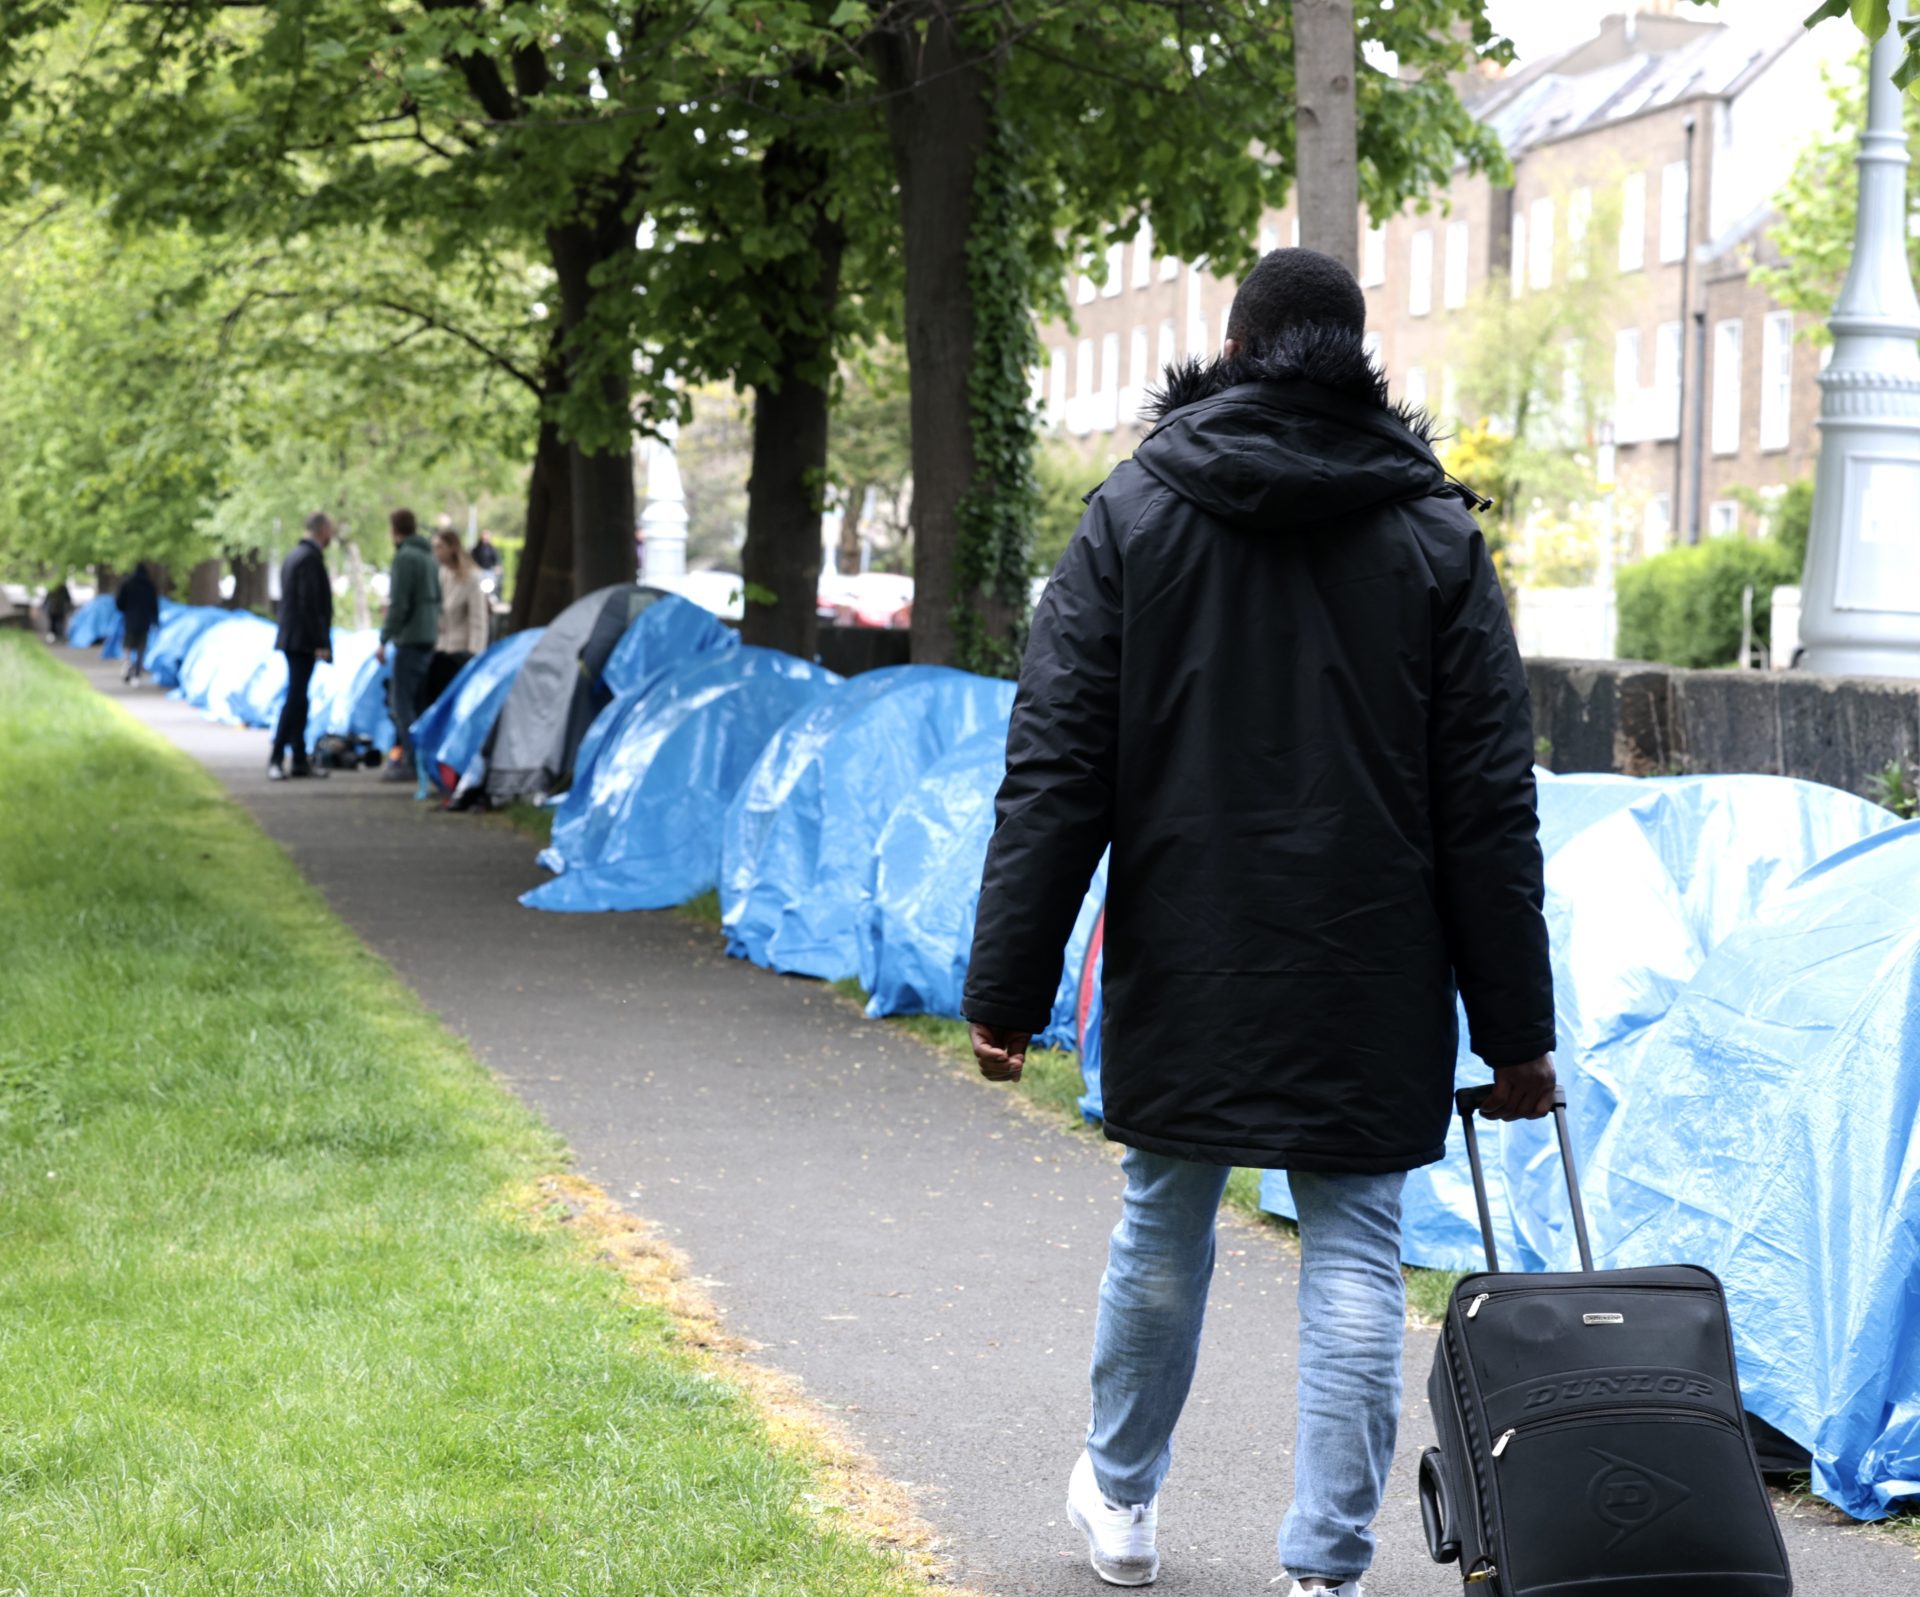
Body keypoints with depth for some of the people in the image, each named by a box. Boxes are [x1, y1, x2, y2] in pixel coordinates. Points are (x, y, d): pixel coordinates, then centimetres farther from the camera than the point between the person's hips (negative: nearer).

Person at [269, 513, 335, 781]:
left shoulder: (294, 555, 16)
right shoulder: (310, 558, -14)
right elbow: (310, 604, -20)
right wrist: (320, 643, -19)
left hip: (291, 638, 10)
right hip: (303, 640, -10)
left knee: (298, 698, 11)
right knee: (296, 698, -10)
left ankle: (300, 760, 14)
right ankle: (275, 759, -12)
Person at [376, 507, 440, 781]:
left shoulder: (405, 558, -12)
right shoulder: (427, 556, 15)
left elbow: (398, 604, -16)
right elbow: (437, 598, 19)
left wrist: (384, 640, -12)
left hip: (410, 638, -9)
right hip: (428, 636, 9)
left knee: (402, 700, -7)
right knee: (413, 699, 13)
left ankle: (411, 762, -10)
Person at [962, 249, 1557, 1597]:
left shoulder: (1134, 513, -1)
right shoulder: (1438, 536, 0)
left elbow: (1054, 773, -5)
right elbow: (1490, 809, -1)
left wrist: (1009, 990, -2)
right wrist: (1516, 1031, 3)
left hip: (1186, 973, 1)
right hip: (1373, 983, -1)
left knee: (1163, 1233, 17)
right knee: (1355, 1259, 5)